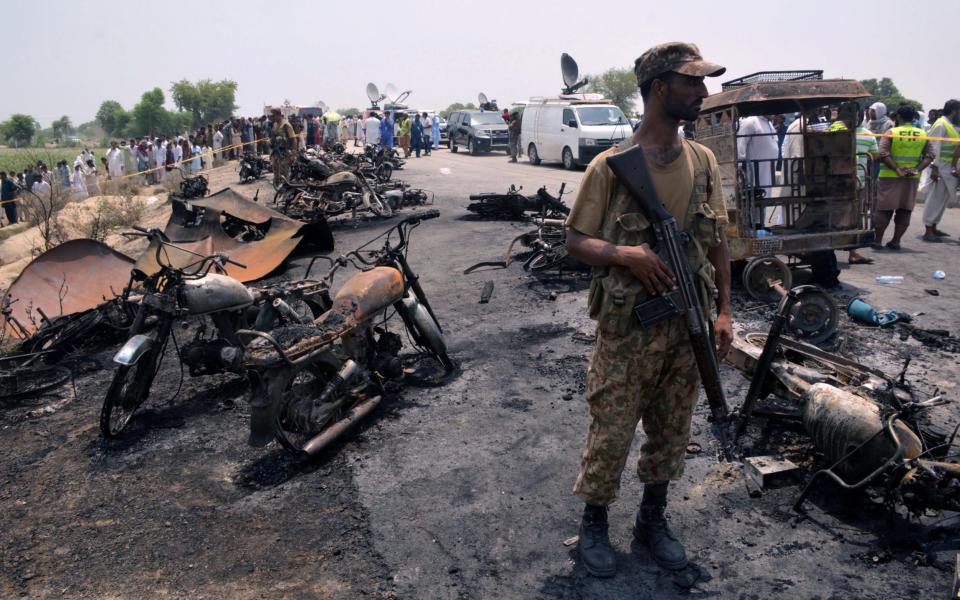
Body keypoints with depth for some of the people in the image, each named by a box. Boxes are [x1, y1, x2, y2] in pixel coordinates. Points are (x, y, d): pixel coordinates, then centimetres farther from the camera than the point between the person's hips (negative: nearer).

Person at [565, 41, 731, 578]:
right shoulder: (610, 165, -10)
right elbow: (575, 239, -6)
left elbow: (717, 239, 10)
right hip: (627, 328, -5)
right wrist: (624, 254, -24)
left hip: (687, 327, 5)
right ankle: (594, 525, 28)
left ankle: (653, 521, 37)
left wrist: (725, 309, 4)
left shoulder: (703, 161, 5)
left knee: (672, 432, 16)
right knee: (611, 435, 5)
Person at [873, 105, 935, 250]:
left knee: (884, 208, 4)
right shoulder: (923, 134, 5)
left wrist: (897, 169, -16)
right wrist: (917, 170, -8)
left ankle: (877, 240, 6)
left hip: (890, 177, -3)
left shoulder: (891, 133, -7)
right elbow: (929, 155, -1)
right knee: (905, 210, 9)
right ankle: (896, 241, 10)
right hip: (912, 178, 3)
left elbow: (883, 154, -17)